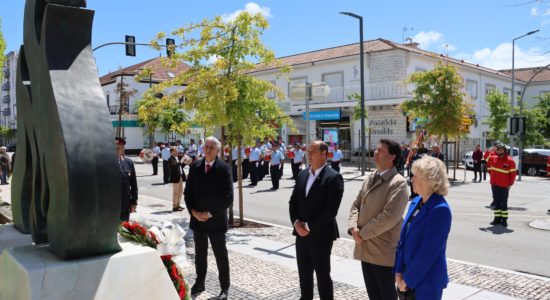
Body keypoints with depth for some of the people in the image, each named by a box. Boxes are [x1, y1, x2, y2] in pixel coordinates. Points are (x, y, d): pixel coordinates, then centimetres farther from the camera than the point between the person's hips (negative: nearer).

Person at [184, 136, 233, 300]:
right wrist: (193, 211, -8)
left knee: (221, 255, 8)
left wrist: (210, 213, -15)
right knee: (199, 253, 16)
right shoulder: (195, 166, 3)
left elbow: (228, 198, -13)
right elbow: (187, 192, 5)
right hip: (197, 218, 4)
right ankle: (199, 283, 32)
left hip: (216, 220, -4)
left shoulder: (224, 168, -10)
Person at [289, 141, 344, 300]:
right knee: (304, 273, 16)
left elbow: (331, 210, -17)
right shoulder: (302, 174, 10)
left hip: (321, 235, -6)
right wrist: (296, 222, -6)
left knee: (323, 275, 5)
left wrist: (310, 226, -16)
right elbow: (293, 202, 11)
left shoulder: (333, 177, -11)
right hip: (301, 233, 6)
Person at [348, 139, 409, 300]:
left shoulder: (398, 183, -15)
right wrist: (353, 227, -7)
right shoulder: (369, 179, 11)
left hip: (383, 252, -7)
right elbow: (356, 205, 12)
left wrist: (363, 233, -16)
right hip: (365, 248, 7)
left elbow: (389, 216, -23)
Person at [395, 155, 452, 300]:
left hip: (426, 282, -7)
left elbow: (428, 252, -21)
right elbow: (403, 239, 6)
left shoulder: (440, 209, -20)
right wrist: (399, 272, -1)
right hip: (407, 277, 7)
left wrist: (408, 280, -15)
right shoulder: (416, 202, 4)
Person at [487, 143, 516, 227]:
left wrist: (510, 184, -8)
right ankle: (497, 218, 16)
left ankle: (504, 219, 7)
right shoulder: (493, 158, 4)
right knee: (496, 202, 10)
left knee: (504, 203, 0)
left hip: (504, 186, -4)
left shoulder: (510, 160, -8)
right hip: (494, 184, 4)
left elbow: (513, 173, -6)